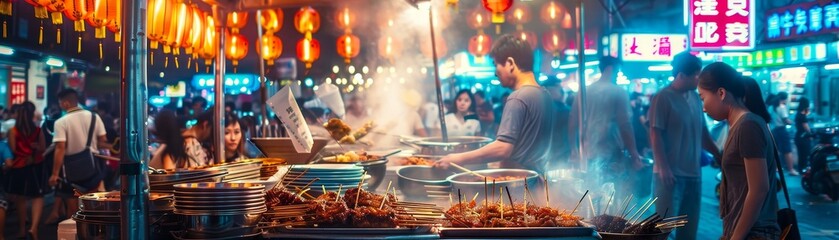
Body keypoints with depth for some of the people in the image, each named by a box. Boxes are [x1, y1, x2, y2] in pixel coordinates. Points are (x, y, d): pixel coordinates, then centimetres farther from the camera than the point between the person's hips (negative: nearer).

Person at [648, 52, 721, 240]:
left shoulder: (695, 97, 9)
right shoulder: (663, 98, -10)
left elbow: (702, 133, 17)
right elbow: (655, 134, -13)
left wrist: (719, 154, 13)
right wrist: (663, 167, -19)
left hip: (693, 172, 7)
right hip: (671, 173, -7)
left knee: (690, 224, 11)